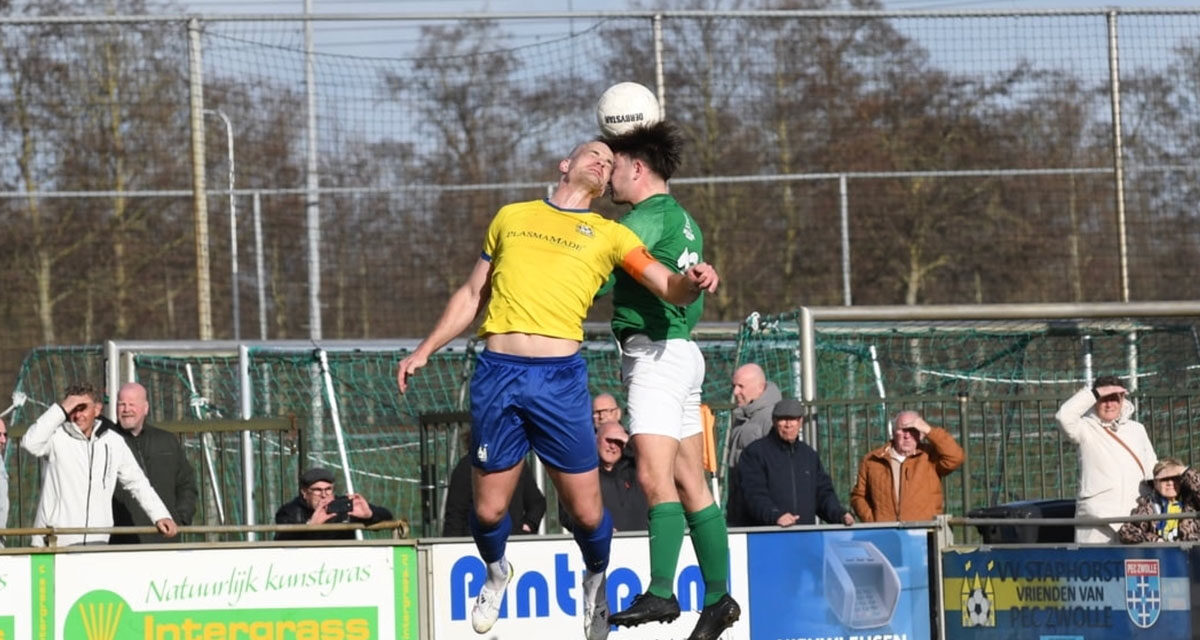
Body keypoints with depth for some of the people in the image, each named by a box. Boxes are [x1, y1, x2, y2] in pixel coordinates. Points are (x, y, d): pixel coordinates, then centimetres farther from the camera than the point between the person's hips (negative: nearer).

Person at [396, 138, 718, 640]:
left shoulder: (610, 235, 14)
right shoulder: (511, 217, 19)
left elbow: (670, 288, 4)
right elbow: (472, 294, 26)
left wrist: (694, 282, -19)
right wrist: (425, 350, 20)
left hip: (560, 376, -1)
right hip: (496, 373, 1)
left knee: (586, 511, -3)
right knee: (489, 510, 2)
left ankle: (596, 580, 28)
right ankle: (496, 572, 34)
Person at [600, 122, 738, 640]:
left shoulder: (649, 217, -11)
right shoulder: (682, 220, 19)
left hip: (656, 356, -10)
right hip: (680, 350, 10)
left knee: (655, 477, -19)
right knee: (690, 485, 11)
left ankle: (660, 593, -28)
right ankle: (717, 597, 13)